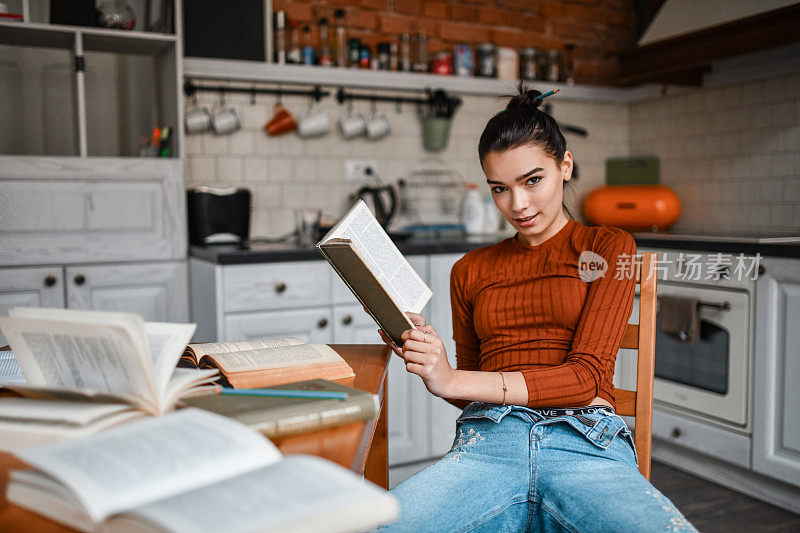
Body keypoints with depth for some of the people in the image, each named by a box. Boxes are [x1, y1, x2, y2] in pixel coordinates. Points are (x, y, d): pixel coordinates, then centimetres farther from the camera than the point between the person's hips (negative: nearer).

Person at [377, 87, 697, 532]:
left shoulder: (609, 248, 11)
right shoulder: (471, 270, 21)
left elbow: (585, 377, -2)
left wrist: (452, 381, -10)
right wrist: (425, 352, 3)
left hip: (586, 445, -2)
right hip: (488, 443, 2)